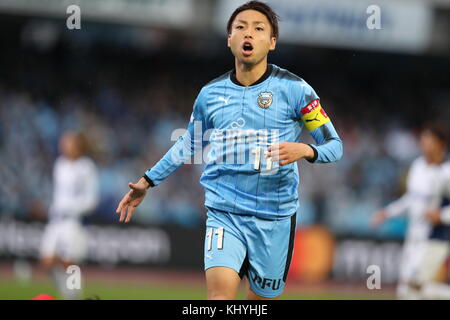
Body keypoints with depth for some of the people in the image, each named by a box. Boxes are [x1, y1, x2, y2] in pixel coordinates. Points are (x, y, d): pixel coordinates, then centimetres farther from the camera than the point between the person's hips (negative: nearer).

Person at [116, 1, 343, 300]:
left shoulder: (294, 89, -4)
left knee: (263, 298, 7)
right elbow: (190, 145, 25)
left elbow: (334, 145, -1)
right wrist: (148, 181, 25)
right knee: (220, 291, -20)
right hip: (224, 213, 1)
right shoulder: (211, 93, 6)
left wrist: (304, 150, -22)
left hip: (274, 216, -1)